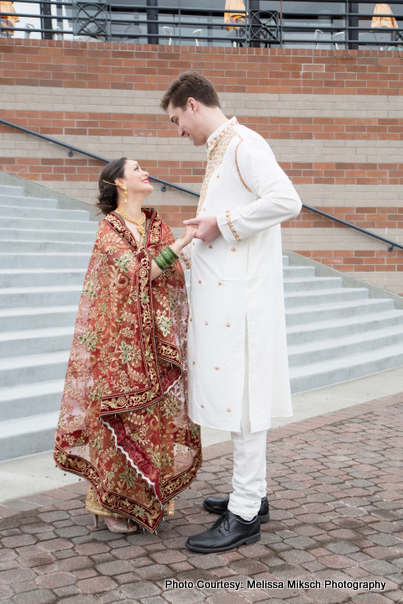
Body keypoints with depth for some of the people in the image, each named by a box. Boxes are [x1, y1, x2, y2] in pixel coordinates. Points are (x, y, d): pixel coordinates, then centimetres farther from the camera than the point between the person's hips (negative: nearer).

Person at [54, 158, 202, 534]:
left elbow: (176, 282, 6)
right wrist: (181, 242, -24)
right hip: (120, 342, -5)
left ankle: (148, 498, 22)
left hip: (156, 343, 5)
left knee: (157, 420, 7)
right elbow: (138, 274, -17)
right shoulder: (108, 230, -5)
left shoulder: (158, 227, 11)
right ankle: (111, 502, 17)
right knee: (121, 421, 0)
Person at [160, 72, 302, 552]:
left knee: (242, 394, -6)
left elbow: (286, 201, -25)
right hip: (223, 293, 10)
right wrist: (178, 254, 21)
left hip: (240, 296, -10)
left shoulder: (244, 144, -11)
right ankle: (252, 494, 25)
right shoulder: (220, 151, 19)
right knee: (238, 394, 14)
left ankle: (245, 514, 2)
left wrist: (222, 222, -18)